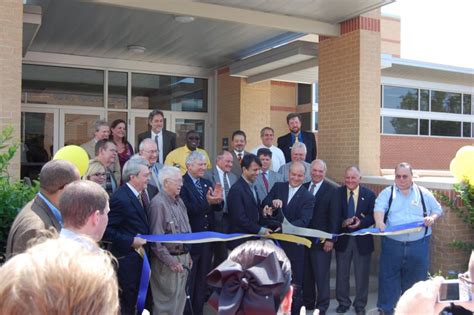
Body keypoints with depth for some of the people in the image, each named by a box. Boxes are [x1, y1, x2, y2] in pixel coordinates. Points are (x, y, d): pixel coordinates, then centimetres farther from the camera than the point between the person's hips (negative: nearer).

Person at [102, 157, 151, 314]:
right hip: (127, 260, -8)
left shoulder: (140, 194, 7)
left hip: (140, 257, 8)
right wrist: (131, 241, -21)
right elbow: (106, 230, -24)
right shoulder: (120, 198, -21)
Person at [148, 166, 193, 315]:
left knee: (180, 299, 17)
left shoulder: (179, 201, 9)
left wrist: (187, 255, 16)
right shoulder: (158, 203, -17)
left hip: (182, 257, 8)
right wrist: (170, 261, -18)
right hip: (167, 260, -8)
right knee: (167, 302, 3)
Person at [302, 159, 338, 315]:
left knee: (321, 275, 2)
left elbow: (334, 216, -8)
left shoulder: (332, 190, -5)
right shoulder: (304, 187, 9)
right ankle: (308, 302, 27)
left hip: (321, 240, -5)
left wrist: (330, 239, -12)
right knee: (306, 274, 13)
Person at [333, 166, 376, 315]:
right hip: (342, 238, 1)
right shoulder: (337, 193, -1)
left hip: (362, 239, -1)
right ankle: (343, 302, 30)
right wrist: (343, 222, -25)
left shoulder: (369, 194, -3)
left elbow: (372, 216, -4)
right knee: (342, 273, 12)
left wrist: (360, 222, -23)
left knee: (362, 274, 9)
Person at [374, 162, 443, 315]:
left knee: (415, 280, 9)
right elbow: (379, 208, -13)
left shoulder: (424, 193, 7)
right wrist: (379, 222, -33)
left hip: (418, 245, 1)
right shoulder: (387, 193, 3)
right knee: (388, 279, 4)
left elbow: (438, 209, 14)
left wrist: (432, 218, -9)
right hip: (392, 244, -1)